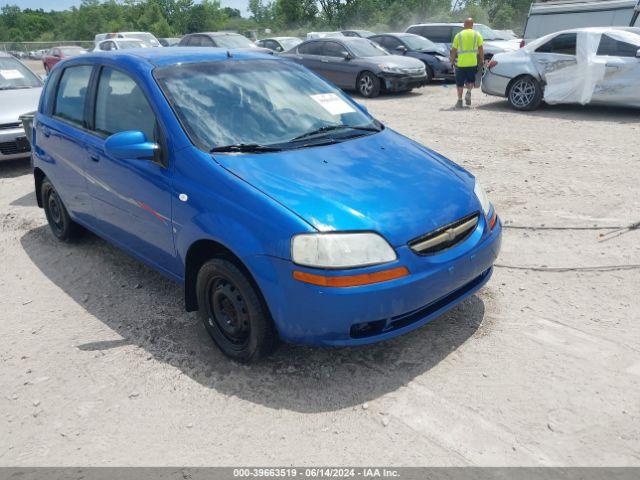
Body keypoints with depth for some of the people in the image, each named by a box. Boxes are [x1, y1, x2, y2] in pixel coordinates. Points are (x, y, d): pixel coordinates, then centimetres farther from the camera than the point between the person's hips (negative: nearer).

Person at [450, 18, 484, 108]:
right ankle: (468, 92, -4)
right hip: (473, 62, 1)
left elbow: (454, 50, 4)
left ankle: (460, 100, 5)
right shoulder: (477, 34, 5)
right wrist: (482, 60, 9)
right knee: (471, 80, 19)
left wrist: (452, 61, 14)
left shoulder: (458, 35, 5)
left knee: (460, 83, 7)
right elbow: (481, 48, 2)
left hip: (461, 63, -1)